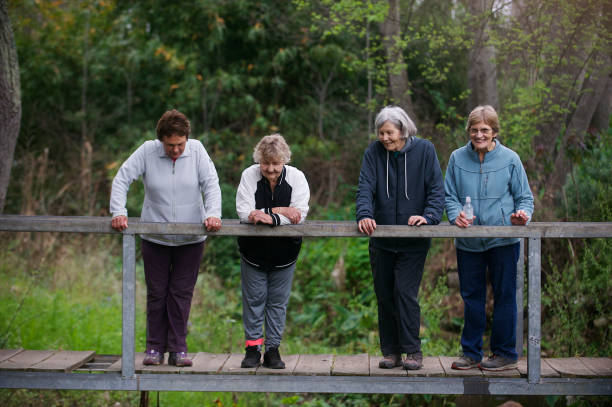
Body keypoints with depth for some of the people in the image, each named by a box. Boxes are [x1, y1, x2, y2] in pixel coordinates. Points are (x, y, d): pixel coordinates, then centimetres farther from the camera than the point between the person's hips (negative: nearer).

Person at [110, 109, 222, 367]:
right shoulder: (147, 151, -7)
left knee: (182, 293, 3)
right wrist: (118, 212, -19)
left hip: (190, 238, 0)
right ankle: (155, 347, 15)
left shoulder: (196, 150, -4)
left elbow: (211, 184, -6)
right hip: (155, 237, 0)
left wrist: (213, 214, -21)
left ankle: (178, 349, 10)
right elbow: (122, 179, -6)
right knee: (157, 292, 5)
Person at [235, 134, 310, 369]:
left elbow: (299, 214, -20)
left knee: (278, 301, 7)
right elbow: (244, 212, -19)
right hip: (253, 250, 0)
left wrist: (269, 218, -33)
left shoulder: (296, 177, -10)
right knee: (253, 299, 5)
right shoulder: (249, 175, -11)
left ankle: (273, 349, 16)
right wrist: (281, 211, -24)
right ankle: (252, 347, 15)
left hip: (284, 252, 0)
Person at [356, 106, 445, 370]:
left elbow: (436, 189, -6)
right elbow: (365, 188, -8)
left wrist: (428, 216, -22)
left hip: (413, 241, -3)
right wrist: (364, 215, -27)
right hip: (381, 241, 3)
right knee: (384, 295, 7)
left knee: (405, 292, -11)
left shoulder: (424, 150, -3)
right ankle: (391, 351, 18)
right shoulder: (374, 153, 1)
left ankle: (413, 351, 0)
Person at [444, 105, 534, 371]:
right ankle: (471, 352, 21)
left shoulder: (510, 159, -1)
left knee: (504, 296, 3)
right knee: (471, 297, 10)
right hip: (468, 242, 2)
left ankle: (505, 353, 15)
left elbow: (524, 197, 3)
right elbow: (449, 196, 8)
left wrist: (523, 215, -19)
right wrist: (456, 215, -12)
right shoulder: (457, 158, 4)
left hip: (503, 241, -2)